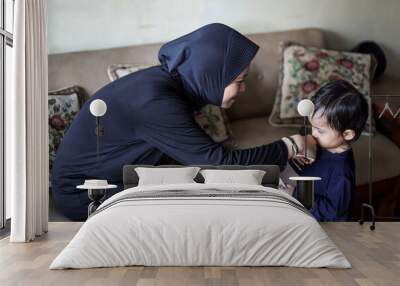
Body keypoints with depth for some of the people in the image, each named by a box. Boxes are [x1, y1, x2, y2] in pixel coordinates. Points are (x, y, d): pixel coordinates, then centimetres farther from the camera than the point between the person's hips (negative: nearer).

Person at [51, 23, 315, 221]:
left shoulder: (174, 82, -5)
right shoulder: (157, 102, -33)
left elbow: (205, 156, 2)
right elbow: (220, 164, -30)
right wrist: (289, 147, -19)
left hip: (120, 176, 8)